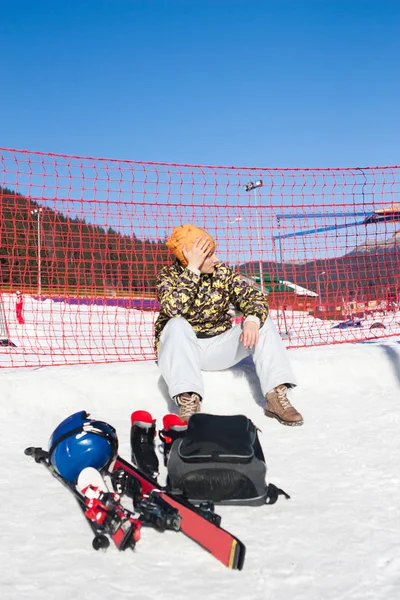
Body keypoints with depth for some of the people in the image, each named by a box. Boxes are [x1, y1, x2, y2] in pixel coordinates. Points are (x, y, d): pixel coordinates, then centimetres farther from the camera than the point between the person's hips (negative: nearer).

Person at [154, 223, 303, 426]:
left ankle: (277, 396, -23)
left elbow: (253, 297, -10)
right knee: (177, 325, -35)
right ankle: (188, 402, -45)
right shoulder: (168, 276, -12)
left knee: (263, 323, -15)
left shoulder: (223, 272, -3)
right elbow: (176, 309, -31)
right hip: (181, 349, -3)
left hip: (219, 347, 3)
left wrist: (253, 319, -31)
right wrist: (192, 270, -32)